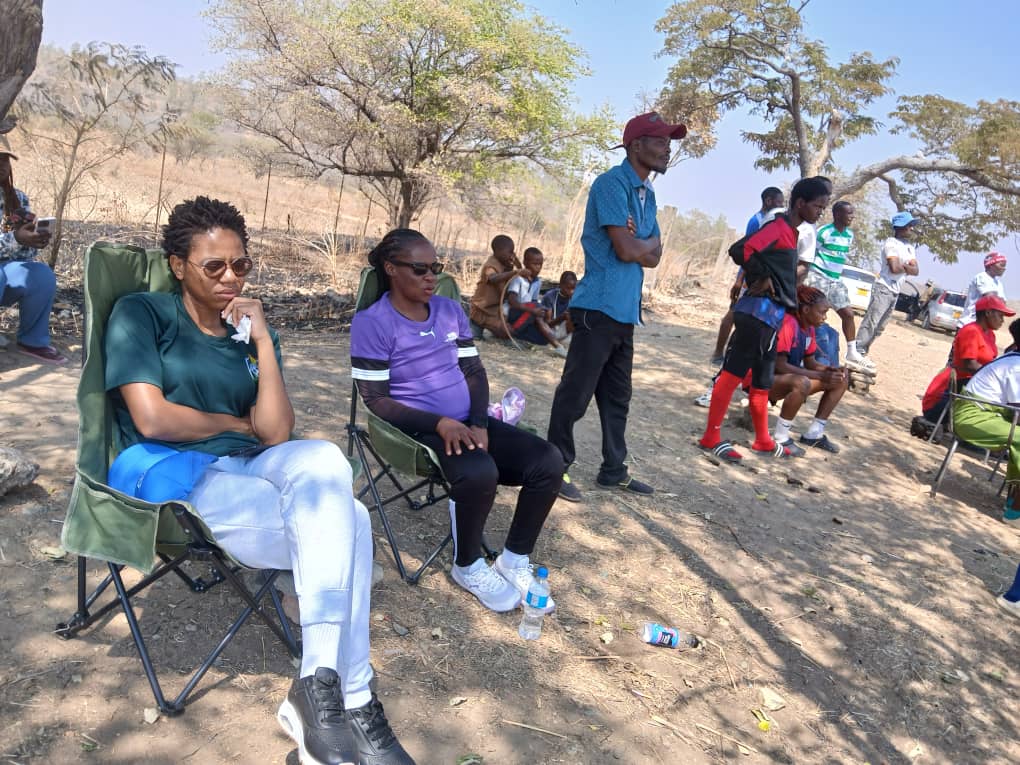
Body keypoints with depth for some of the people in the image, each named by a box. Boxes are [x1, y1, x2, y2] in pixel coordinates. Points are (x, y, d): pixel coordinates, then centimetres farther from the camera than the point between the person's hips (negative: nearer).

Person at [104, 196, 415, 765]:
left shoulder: (252, 333, 12)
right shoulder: (141, 313, 2)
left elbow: (277, 434, -2)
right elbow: (152, 419, -13)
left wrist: (263, 341, -6)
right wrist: (238, 424, 0)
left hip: (250, 467, 5)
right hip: (177, 481, -4)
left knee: (324, 460, -30)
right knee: (344, 522, -25)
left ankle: (320, 687, -24)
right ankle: (351, 702, -18)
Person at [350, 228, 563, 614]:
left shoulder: (451, 310, 11)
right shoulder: (372, 322, -8)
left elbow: (474, 372, 11)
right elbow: (376, 400, -11)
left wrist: (478, 422, -8)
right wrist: (439, 423, -22)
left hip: (467, 423, 7)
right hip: (418, 428, -6)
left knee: (548, 461, -13)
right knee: (479, 473, -36)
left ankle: (514, 561, 5)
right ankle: (468, 567, -6)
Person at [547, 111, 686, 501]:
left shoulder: (647, 193, 16)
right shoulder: (613, 183, -11)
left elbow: (654, 255, 12)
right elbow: (627, 250, -19)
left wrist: (640, 245, -8)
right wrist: (649, 243, 1)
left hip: (625, 309, 9)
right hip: (599, 307, -9)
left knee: (617, 396, 15)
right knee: (575, 393, -2)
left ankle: (613, 469, 25)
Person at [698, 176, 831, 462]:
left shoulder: (791, 232, 19)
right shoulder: (779, 227, -9)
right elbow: (747, 248, -24)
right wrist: (761, 279, -13)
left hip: (771, 316, 10)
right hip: (759, 312, -10)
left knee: (762, 381, 15)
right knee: (733, 372, -6)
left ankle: (763, 441, 25)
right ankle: (712, 437, -2)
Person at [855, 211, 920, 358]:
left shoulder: (910, 248, 16)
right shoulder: (891, 243, -10)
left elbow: (915, 271, 6)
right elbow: (895, 268, -21)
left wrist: (902, 265, -10)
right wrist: (907, 267, -2)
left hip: (895, 292, 9)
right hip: (883, 288, -9)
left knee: (880, 327, 10)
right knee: (871, 323, -14)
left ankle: (863, 352, 15)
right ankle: (858, 352, -15)